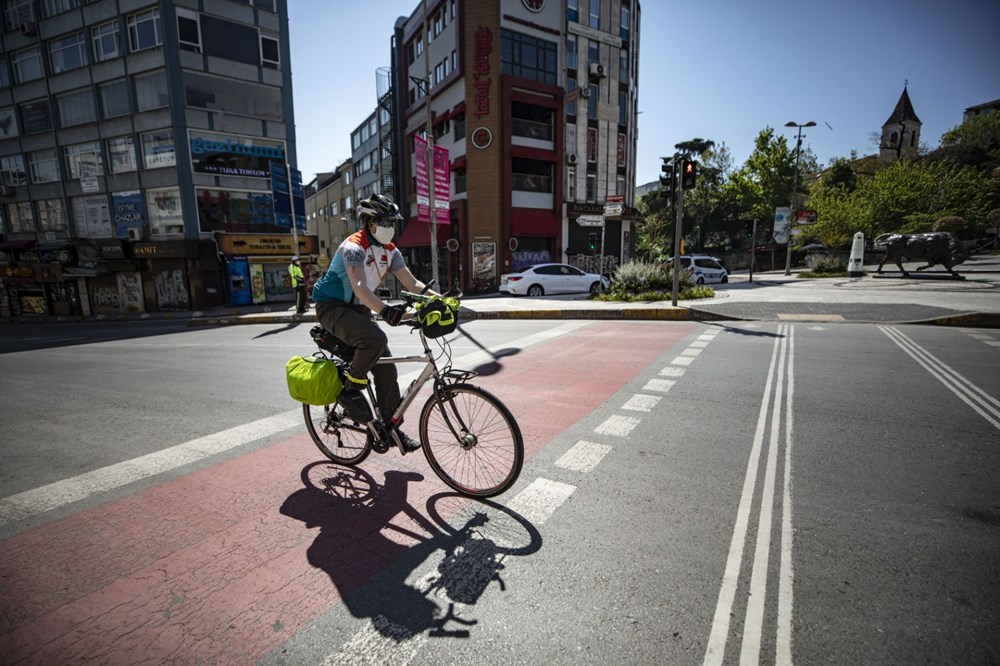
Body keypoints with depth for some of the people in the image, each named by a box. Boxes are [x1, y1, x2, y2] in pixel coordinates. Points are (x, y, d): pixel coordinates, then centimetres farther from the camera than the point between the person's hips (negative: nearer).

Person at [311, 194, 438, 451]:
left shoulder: (390, 251, 2)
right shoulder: (354, 247, -22)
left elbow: (412, 283, -3)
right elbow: (359, 287, -38)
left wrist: (439, 298, -19)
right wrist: (385, 309, -55)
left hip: (358, 309, 7)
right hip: (332, 307, -7)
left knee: (386, 370, -1)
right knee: (375, 339, -36)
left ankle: (392, 428, 11)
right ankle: (349, 390, -11)